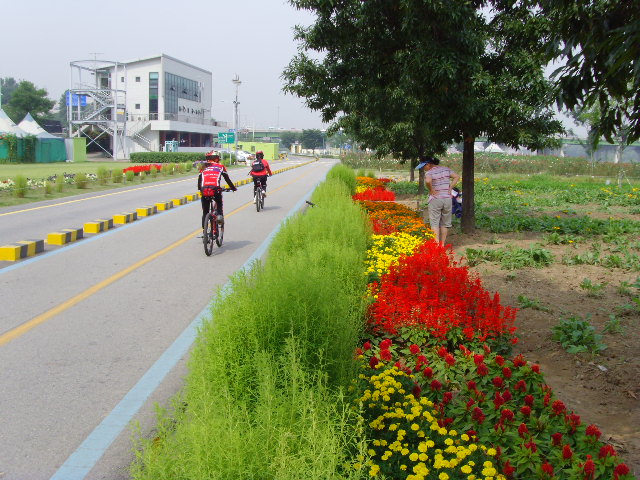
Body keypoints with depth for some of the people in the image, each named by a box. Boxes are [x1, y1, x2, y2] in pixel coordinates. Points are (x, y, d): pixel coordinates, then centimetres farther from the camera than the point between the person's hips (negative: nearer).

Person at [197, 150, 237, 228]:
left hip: (204, 190, 1)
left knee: (205, 212, 15)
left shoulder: (204, 168, 20)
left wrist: (200, 189, 37)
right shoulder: (220, 167, 15)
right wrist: (233, 188, 28)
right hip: (215, 190, -1)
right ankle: (220, 215, 5)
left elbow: (199, 180, 21)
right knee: (219, 204, 30)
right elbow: (227, 179, 17)